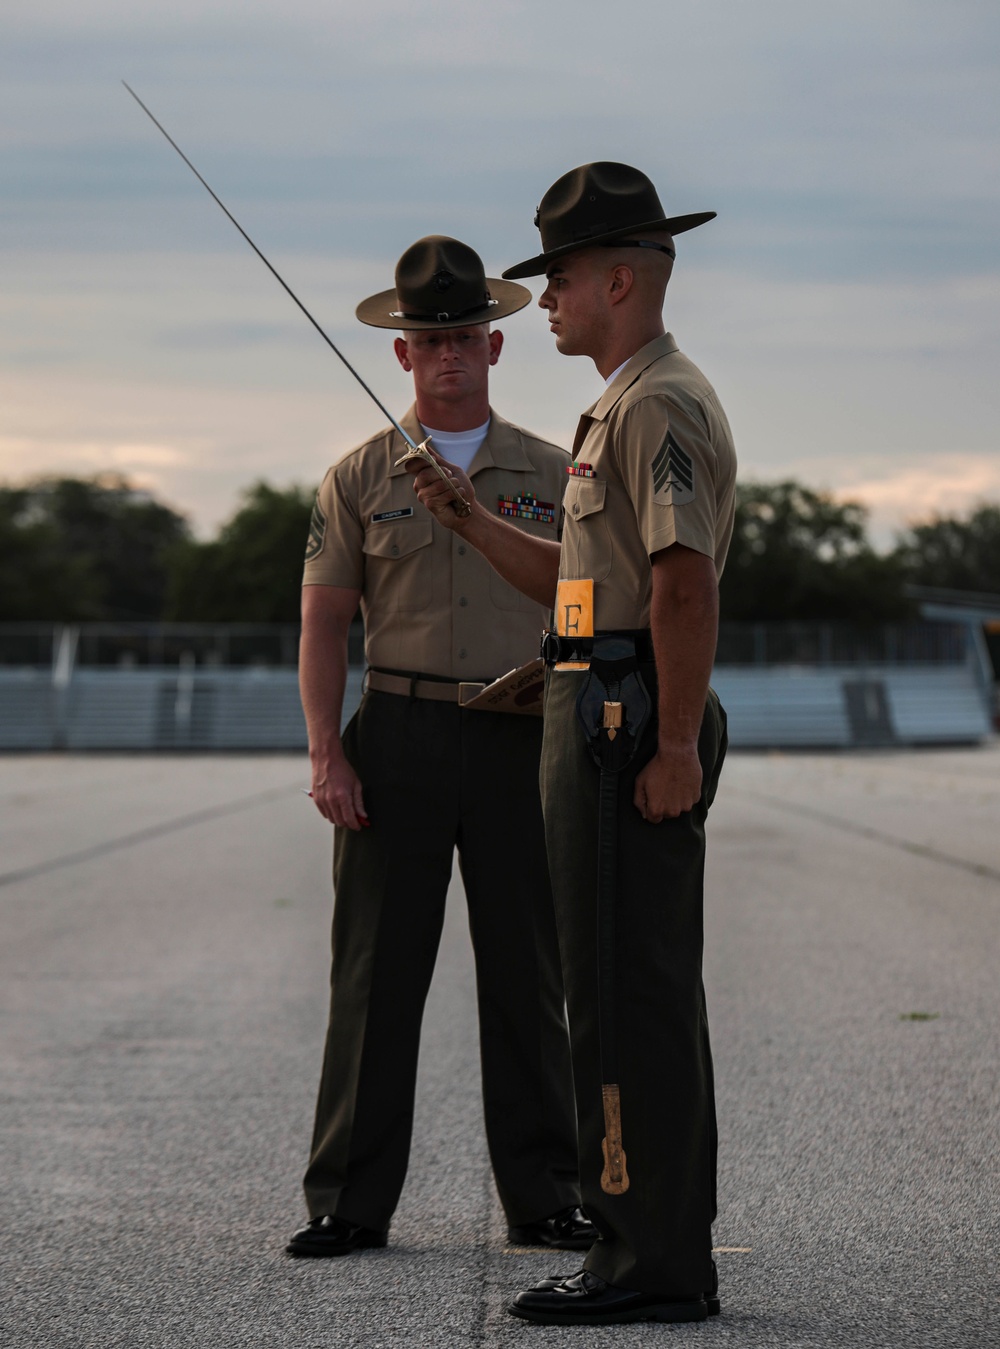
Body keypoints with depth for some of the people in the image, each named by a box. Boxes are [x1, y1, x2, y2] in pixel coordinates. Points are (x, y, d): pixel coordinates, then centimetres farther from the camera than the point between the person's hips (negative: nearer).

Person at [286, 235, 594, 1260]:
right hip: (398, 737, -1)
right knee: (377, 973, -1)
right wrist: (326, 753, -8)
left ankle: (544, 1201, 11)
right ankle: (350, 1203, 5)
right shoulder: (359, 479, 7)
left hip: (520, 742, 1)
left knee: (526, 974, 4)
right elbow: (323, 625, 4)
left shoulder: (551, 476, 10)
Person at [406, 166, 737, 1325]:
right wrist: (464, 519, 18)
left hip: (628, 732, -11)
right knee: (647, 994, 12)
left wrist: (676, 745, -23)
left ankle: (648, 1261, -5)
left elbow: (685, 585, -23)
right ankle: (667, 1254, 18)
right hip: (601, 719, 11)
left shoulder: (661, 403, -13)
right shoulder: (631, 406, 21)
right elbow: (576, 581, 25)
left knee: (625, 994, -8)